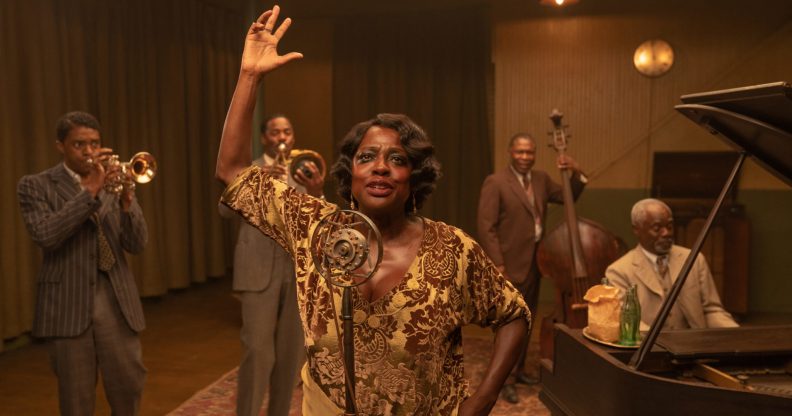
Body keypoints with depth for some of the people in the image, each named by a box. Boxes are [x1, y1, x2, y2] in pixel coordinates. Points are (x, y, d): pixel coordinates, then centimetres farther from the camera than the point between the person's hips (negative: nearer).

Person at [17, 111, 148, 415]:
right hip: (68, 304, -2)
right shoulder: (35, 186, 0)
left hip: (116, 302, 2)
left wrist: (126, 201, -19)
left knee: (130, 387, 7)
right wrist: (89, 191, -23)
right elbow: (45, 236, -18)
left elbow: (136, 244, -2)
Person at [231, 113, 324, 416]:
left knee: (289, 351, 8)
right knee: (257, 350, -8)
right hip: (259, 269, -3)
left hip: (298, 269, 3)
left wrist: (316, 193, -28)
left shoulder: (305, 172, 10)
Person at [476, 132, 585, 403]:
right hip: (511, 265, -7)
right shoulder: (495, 182, -12)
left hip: (535, 263, 7)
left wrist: (577, 173, -2)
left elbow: (568, 198, 16)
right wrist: (497, 265, -20)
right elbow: (486, 227, -16)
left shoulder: (541, 179, 9)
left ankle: (519, 370, 30)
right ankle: (506, 379, 9)